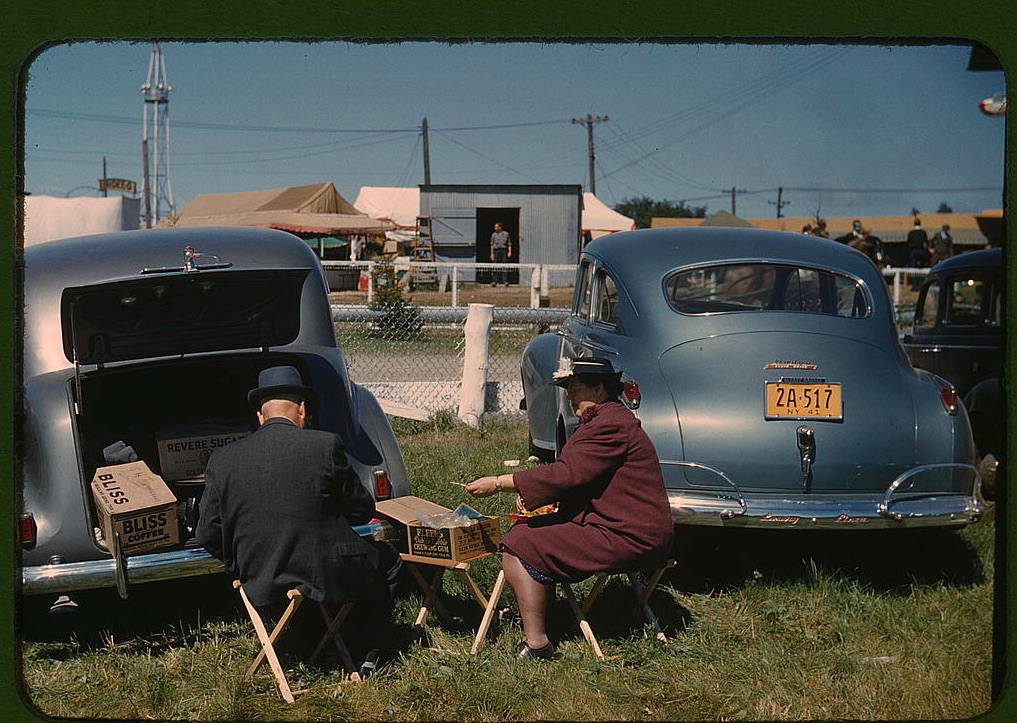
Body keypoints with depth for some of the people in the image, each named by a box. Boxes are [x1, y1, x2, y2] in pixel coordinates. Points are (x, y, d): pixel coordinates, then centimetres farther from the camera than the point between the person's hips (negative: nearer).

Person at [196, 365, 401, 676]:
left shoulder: (222, 460, -1)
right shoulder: (326, 445, -9)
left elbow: (207, 534, 2)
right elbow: (361, 511, 0)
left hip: (261, 591, 4)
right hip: (327, 579, -4)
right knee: (387, 558, 26)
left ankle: (297, 640, 26)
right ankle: (369, 654, 27)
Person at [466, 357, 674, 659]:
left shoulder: (612, 425, -16)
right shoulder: (604, 420, 19)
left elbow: (566, 474, -22)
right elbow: (573, 475, 22)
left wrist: (498, 484, -18)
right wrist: (531, 495, 4)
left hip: (628, 539, -11)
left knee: (518, 551, -14)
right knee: (526, 530, 16)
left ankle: (536, 641, -17)